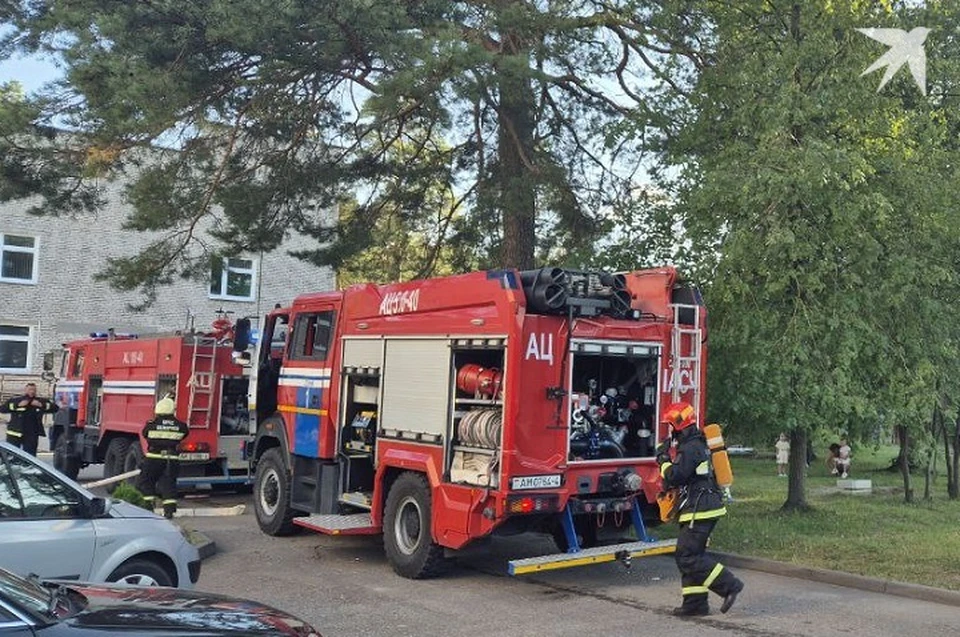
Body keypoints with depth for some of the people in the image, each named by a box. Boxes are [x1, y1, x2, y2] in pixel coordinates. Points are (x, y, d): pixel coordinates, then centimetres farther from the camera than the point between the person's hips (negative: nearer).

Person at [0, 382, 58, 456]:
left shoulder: (41, 401, 11)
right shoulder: (15, 400, 5)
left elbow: (55, 408, 4)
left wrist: (41, 405, -10)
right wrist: (18, 405, -15)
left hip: (31, 436, 2)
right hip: (15, 434, -2)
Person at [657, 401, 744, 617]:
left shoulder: (690, 448, -17)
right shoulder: (697, 444, 17)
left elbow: (674, 477, -22)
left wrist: (664, 461, -8)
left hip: (700, 511, -11)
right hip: (702, 509, 11)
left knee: (687, 557, -9)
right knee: (691, 555, 13)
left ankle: (730, 585, -7)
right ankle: (695, 603, 15)